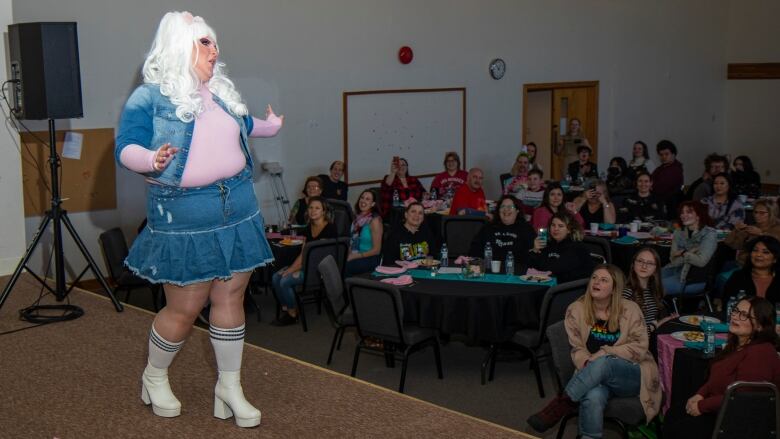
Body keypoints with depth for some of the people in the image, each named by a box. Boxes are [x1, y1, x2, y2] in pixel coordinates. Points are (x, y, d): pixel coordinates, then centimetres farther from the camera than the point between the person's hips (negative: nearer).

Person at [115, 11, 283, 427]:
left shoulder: (222, 92, 13)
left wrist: (269, 126, 36)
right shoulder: (150, 96, -7)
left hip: (238, 209, 6)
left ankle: (229, 386, 19)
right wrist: (151, 160, -33)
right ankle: (154, 377, 27)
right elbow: (126, 147, -15)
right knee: (185, 307, 1)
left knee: (230, 299, 8)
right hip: (184, 218, -6)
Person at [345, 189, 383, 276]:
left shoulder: (375, 220, -6)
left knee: (346, 267, -31)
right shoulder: (358, 218, 12)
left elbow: (376, 250, -9)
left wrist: (356, 256, -14)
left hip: (370, 259, -5)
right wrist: (350, 255, -1)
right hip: (355, 257, 5)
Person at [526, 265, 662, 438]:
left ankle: (560, 405, -31)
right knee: (593, 397, -37)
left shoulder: (629, 309, -4)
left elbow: (640, 348, -7)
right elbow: (577, 349, 1)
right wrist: (589, 364, -21)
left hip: (633, 376, -1)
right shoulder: (576, 310, 0)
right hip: (596, 376, 1)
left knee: (603, 363, -36)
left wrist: (604, 353, -17)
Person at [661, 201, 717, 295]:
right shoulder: (679, 233, 9)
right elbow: (673, 258, 0)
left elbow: (701, 261, -21)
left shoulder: (709, 234, -10)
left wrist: (682, 253, -8)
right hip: (676, 270, 7)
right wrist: (689, 253, -15)